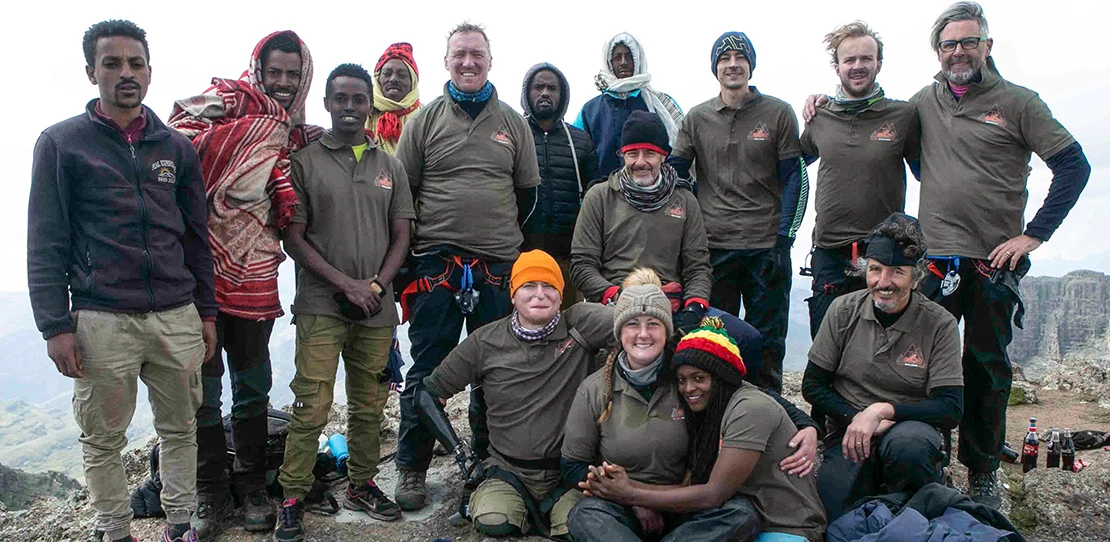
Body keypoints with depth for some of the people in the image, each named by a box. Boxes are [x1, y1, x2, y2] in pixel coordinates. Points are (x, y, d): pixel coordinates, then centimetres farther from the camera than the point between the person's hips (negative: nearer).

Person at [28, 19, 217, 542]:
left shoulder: (177, 147, 11)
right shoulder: (61, 142, 1)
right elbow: (45, 243, -1)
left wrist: (206, 312, 12)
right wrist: (55, 325, -7)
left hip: (177, 317, 3)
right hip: (101, 321, -3)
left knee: (180, 428, 11)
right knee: (103, 441, 7)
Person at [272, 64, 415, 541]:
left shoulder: (391, 167, 12)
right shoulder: (304, 161, 2)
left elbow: (401, 236, 11)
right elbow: (293, 238, -3)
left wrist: (376, 286, -5)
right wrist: (346, 284, -10)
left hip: (377, 308, 4)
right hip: (321, 305, -3)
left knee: (369, 406, 11)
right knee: (311, 408, -5)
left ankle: (361, 485, 28)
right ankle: (292, 500, 9)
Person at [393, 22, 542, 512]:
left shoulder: (513, 123, 10)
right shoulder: (424, 121, 5)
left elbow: (528, 191, 16)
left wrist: (501, 233, 12)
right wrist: (428, 236, 4)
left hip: (498, 266, 2)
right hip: (436, 265, -2)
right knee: (427, 370, 2)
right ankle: (411, 469, 14)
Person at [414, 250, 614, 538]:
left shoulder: (578, 325, -6)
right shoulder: (485, 342, -1)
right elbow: (433, 391, 8)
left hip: (569, 472, 0)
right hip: (508, 472, 1)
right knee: (493, 522, -26)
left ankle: (552, 505, 10)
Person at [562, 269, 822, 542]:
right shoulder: (594, 390, -3)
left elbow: (760, 396, 7)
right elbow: (573, 469, 1)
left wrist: (807, 426, -10)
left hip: (682, 507, 2)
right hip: (622, 509, -1)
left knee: (741, 512, -27)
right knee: (585, 514, -33)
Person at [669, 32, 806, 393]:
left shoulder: (778, 113, 5)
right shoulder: (697, 118, 10)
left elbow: (795, 177, 3)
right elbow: (674, 175, 12)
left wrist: (784, 237, -5)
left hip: (766, 246, -1)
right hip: (713, 246, 2)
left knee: (767, 342, 6)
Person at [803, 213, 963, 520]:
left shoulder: (940, 325, -5)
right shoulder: (844, 311, 0)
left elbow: (951, 409, -10)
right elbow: (813, 385, 4)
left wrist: (881, 410, -22)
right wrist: (856, 420, -12)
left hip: (912, 429, 0)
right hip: (849, 435, 1)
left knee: (907, 443, -37)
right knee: (832, 513, -25)